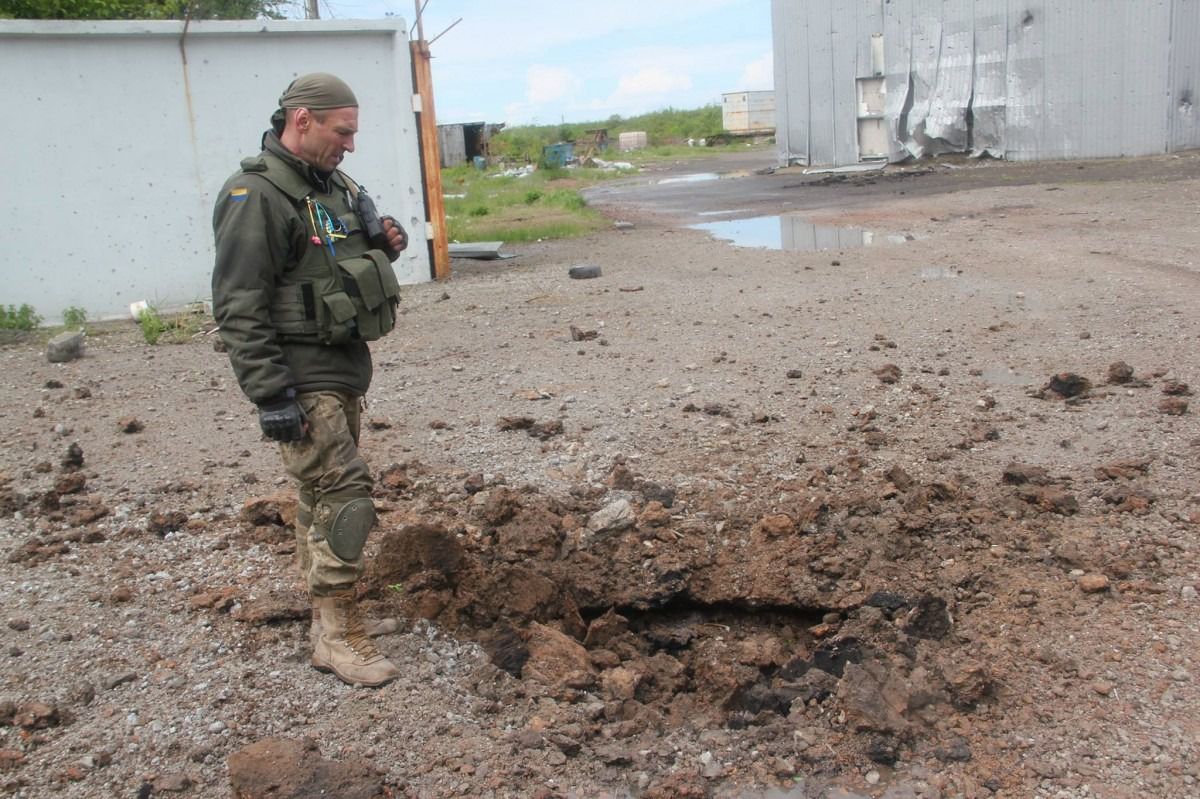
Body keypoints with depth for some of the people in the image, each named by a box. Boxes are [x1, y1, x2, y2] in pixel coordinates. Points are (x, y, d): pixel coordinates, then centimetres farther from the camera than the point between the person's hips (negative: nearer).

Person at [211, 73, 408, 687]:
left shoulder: (332, 186, 13)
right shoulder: (256, 197, -15)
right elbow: (239, 308, -20)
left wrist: (382, 244, 3)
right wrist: (270, 395, -23)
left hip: (343, 368, 9)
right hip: (301, 380, -9)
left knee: (323, 495, 16)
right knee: (343, 492, -11)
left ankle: (333, 616, 27)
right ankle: (335, 636, -1)